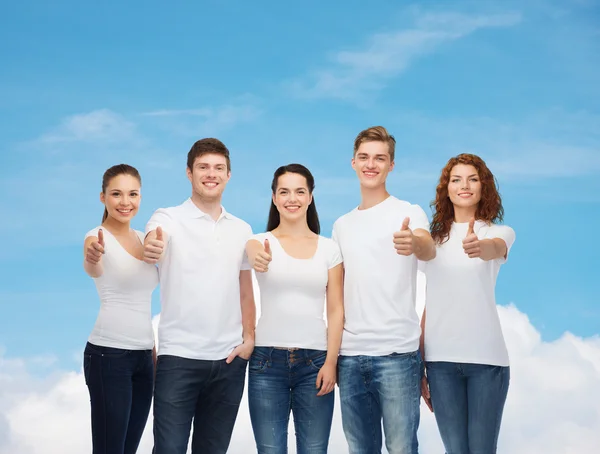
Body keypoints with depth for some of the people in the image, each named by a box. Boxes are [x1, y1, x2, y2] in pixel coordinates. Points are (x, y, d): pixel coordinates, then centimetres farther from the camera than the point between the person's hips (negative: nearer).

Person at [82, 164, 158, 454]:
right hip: (108, 355, -7)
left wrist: (153, 349, 13)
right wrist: (91, 259, -56)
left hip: (143, 355, 7)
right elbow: (94, 269, -33)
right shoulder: (97, 237, -9)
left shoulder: (144, 238, 12)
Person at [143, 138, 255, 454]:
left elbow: (245, 290, 15)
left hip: (229, 359, 4)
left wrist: (249, 338, 2)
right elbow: (151, 243, -26)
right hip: (179, 357, -4)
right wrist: (150, 249, -49)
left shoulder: (242, 230, 11)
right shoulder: (168, 219, -3)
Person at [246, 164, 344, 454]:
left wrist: (331, 361, -6)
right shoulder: (261, 242, 2)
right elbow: (254, 253, -24)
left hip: (315, 361, 1)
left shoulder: (329, 248, 7)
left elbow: (336, 310, 4)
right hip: (267, 360, -1)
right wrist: (257, 258, -48)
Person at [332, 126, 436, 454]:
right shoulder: (341, 225, 15)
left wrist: (415, 243, -49)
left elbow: (429, 250, -25)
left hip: (396, 353, -5)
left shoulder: (409, 213, -2)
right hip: (350, 355, 5)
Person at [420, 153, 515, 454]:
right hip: (440, 357, 3)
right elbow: (431, 301, 14)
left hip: (486, 357, -2)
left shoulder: (500, 232, 2)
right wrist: (418, 360, 10)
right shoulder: (435, 238, 12)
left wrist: (480, 247, -47)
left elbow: (494, 248, -23)